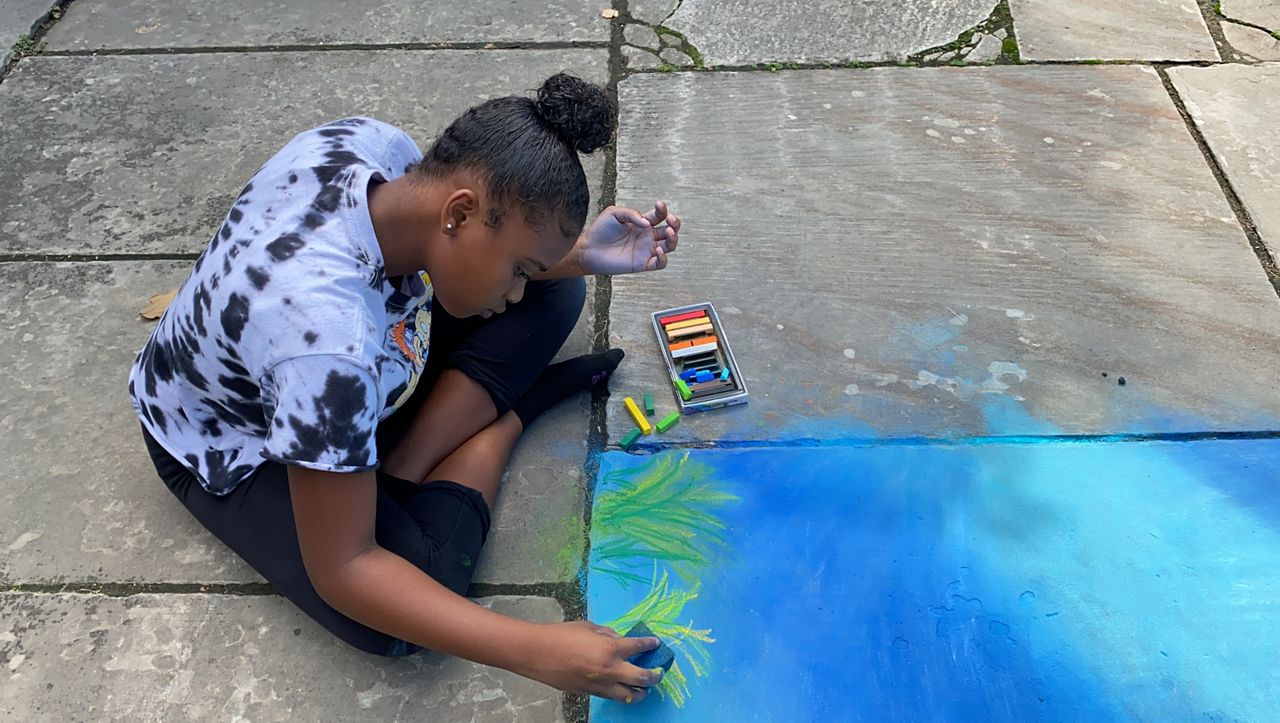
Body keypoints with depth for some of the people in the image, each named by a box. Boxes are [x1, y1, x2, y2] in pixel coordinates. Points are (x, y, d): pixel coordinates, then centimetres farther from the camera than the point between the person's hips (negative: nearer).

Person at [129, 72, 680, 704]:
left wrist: (579, 254, -20)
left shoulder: (372, 144, -25)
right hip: (236, 446, -6)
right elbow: (341, 570, -35)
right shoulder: (330, 340, -44)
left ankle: (398, 477, -7)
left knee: (555, 292, -5)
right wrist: (537, 652, -37)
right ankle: (505, 413, -6)